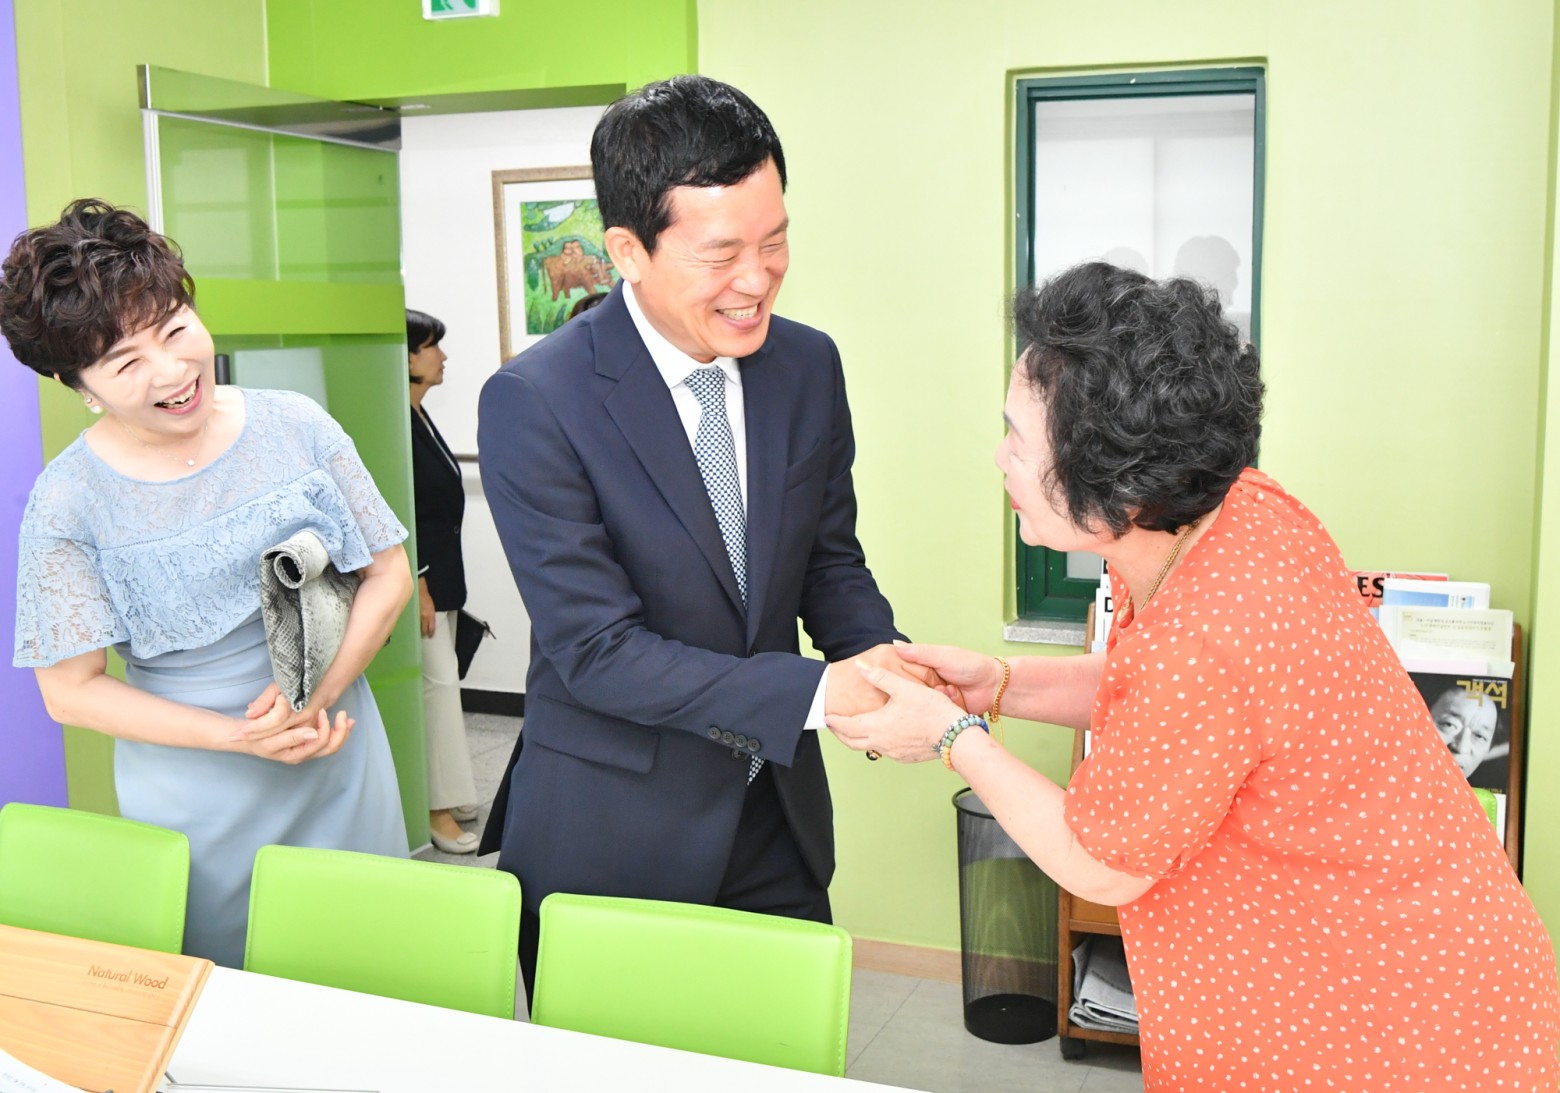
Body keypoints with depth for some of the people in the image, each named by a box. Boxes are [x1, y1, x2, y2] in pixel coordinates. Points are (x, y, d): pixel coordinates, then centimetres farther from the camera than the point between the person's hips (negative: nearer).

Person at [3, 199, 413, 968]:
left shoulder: (294, 426, -6)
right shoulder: (68, 502, -12)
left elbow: (389, 573, -1)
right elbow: (70, 690, -8)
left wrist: (319, 690, -17)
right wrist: (236, 737, -18)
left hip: (342, 763, 2)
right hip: (198, 799, -2)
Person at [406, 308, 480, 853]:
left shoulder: (418, 415, 12)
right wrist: (418, 585, -21)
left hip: (441, 568, 10)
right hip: (420, 573, -10)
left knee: (438, 681, 14)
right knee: (437, 682, -6)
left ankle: (444, 796, 23)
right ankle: (439, 808, 2)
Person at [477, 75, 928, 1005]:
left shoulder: (809, 367, -2)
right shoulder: (534, 402, -19)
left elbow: (831, 562, 7)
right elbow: (596, 649, -21)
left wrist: (883, 661, -14)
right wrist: (814, 693, -27)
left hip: (777, 816, 5)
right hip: (611, 831, -4)